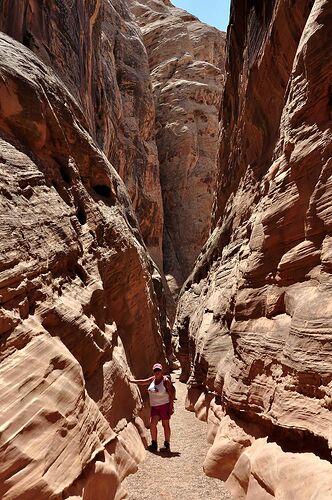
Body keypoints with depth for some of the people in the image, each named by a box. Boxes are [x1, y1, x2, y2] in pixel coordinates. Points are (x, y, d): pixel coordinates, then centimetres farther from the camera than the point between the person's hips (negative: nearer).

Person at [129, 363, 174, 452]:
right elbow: (142, 382, 18)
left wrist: (171, 407, -14)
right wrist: (132, 381, 16)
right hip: (154, 406, 6)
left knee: (165, 424, 0)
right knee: (152, 424, -2)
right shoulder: (152, 379, 8)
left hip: (165, 405, -6)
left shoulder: (165, 380, -9)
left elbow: (171, 394, -10)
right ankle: (154, 444, 9)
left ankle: (167, 445, 10)